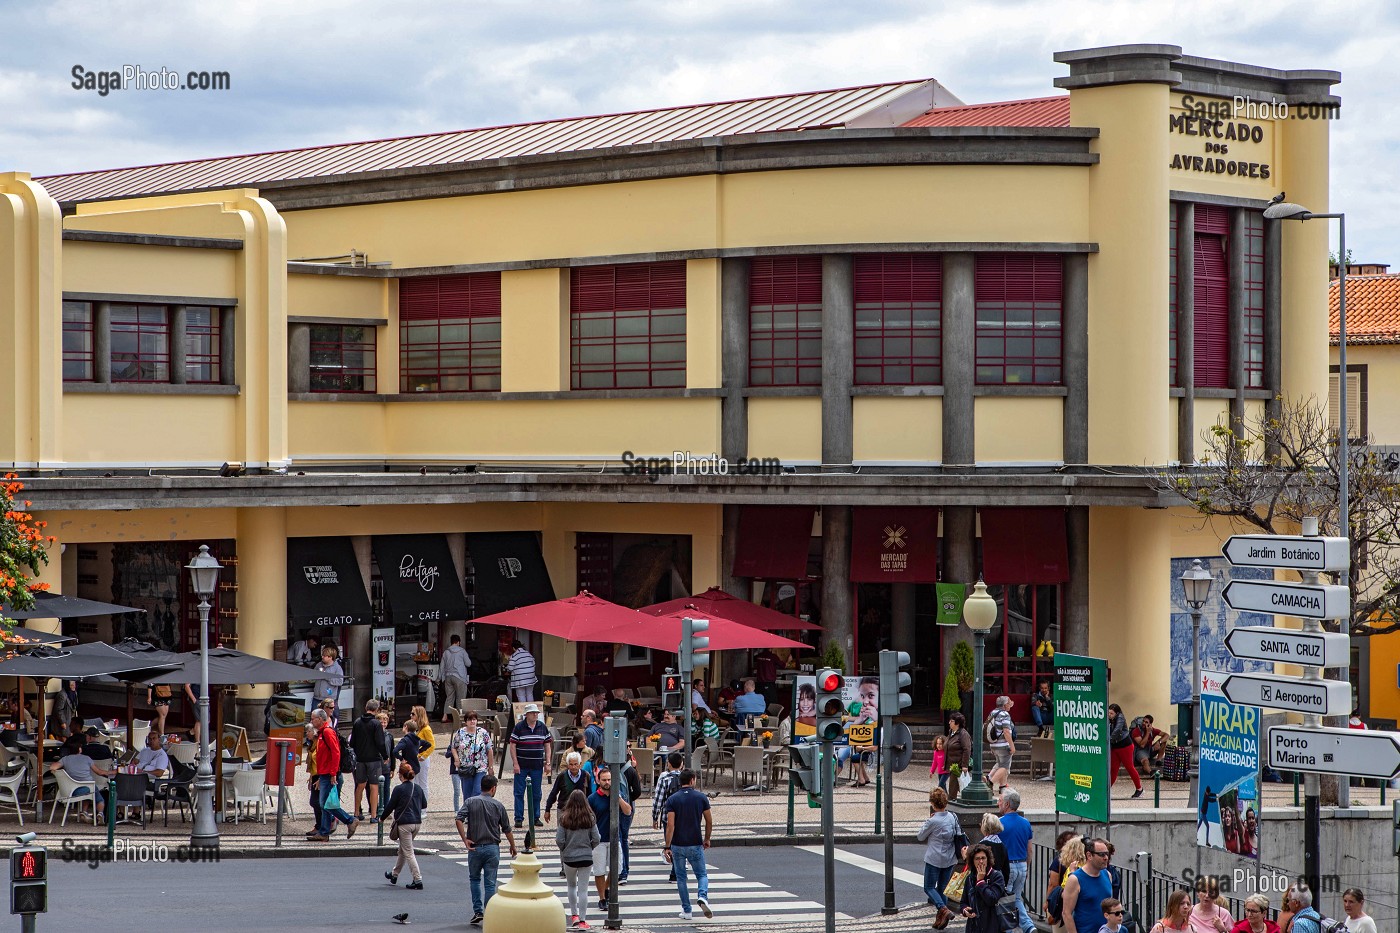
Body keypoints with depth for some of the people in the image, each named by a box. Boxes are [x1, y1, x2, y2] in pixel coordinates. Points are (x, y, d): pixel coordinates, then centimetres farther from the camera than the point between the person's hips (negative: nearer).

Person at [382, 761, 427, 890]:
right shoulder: (418, 788, 4)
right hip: (417, 822, 7)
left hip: (404, 823, -7)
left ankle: (418, 880, -8)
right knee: (402, 849, 23)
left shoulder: (399, 789, -13)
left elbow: (390, 806, -6)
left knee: (408, 853, -2)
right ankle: (394, 874, 38)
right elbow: (424, 804, 15)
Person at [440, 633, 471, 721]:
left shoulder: (446, 652, 9)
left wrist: (443, 678, 20)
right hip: (459, 677, -4)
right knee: (460, 698, 1)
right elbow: (468, 664, 0)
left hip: (448, 677, 4)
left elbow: (442, 667, 11)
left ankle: (445, 716, 2)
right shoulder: (461, 651, -3)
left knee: (449, 697, 9)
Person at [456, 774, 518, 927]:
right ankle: (488, 915, 2)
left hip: (475, 847, 0)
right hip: (492, 848, 0)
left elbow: (459, 820, -16)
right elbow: (507, 830, 7)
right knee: (490, 884, 4)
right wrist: (513, 846, 21)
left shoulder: (470, 802, -2)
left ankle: (478, 911, 9)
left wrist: (465, 839, -10)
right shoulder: (498, 805, 0)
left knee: (475, 880, 18)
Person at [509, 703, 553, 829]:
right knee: (519, 793, 0)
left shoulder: (542, 727, 7)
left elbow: (547, 745, 11)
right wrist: (515, 764, -11)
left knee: (536, 793, 7)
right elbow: (512, 746, -5)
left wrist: (547, 763, 4)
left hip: (537, 766, 3)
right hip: (521, 766, -3)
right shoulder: (519, 727, -4)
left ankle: (535, 818, 16)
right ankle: (519, 819, 4)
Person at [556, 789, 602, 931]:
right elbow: (596, 839, -6)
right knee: (583, 889, 3)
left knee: (571, 885, 22)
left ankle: (574, 914, 22)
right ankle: (582, 920, 2)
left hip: (569, 857, 0)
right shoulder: (590, 819, -7)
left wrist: (564, 850, 9)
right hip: (586, 858, 0)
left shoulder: (564, 819, -10)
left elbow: (559, 840, -11)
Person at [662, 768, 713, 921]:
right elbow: (709, 822, 2)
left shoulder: (672, 800, -6)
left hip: (677, 845, 0)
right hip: (695, 844, 0)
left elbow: (670, 825, -13)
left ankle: (686, 910, 12)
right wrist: (707, 839, 18)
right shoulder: (701, 798, -3)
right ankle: (702, 896, -19)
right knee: (702, 875, 11)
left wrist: (667, 847, -12)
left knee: (681, 877, 12)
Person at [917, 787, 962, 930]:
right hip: (950, 859, 6)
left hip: (934, 860, -6)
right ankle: (940, 919, 14)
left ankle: (943, 909, -19)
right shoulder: (952, 818, 0)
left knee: (929, 887, 3)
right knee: (942, 888, 15)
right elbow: (958, 835, 10)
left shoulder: (933, 821, -19)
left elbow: (920, 837, -5)